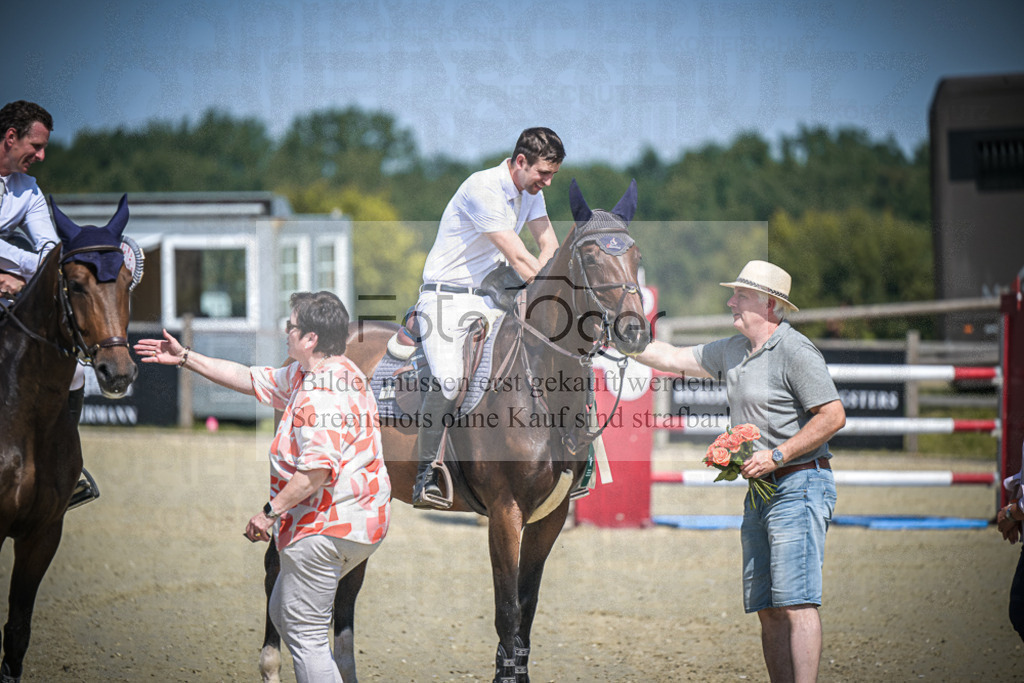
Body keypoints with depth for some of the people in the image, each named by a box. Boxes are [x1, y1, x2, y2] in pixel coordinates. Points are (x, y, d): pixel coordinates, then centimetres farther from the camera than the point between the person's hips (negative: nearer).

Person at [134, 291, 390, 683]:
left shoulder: (323, 393, -22)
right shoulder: (304, 375, 12)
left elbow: (318, 469, -29)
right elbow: (250, 379, 21)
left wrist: (272, 512, -21)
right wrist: (185, 358, 22)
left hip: (325, 529, -11)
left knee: (305, 635, -5)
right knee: (283, 615, 24)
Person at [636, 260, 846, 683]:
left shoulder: (795, 352, -11)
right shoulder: (732, 351, 16)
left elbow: (833, 416, -16)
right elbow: (673, 358, 25)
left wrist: (776, 455, -19)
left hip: (799, 485, -9)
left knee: (795, 601, -16)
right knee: (767, 609, 5)